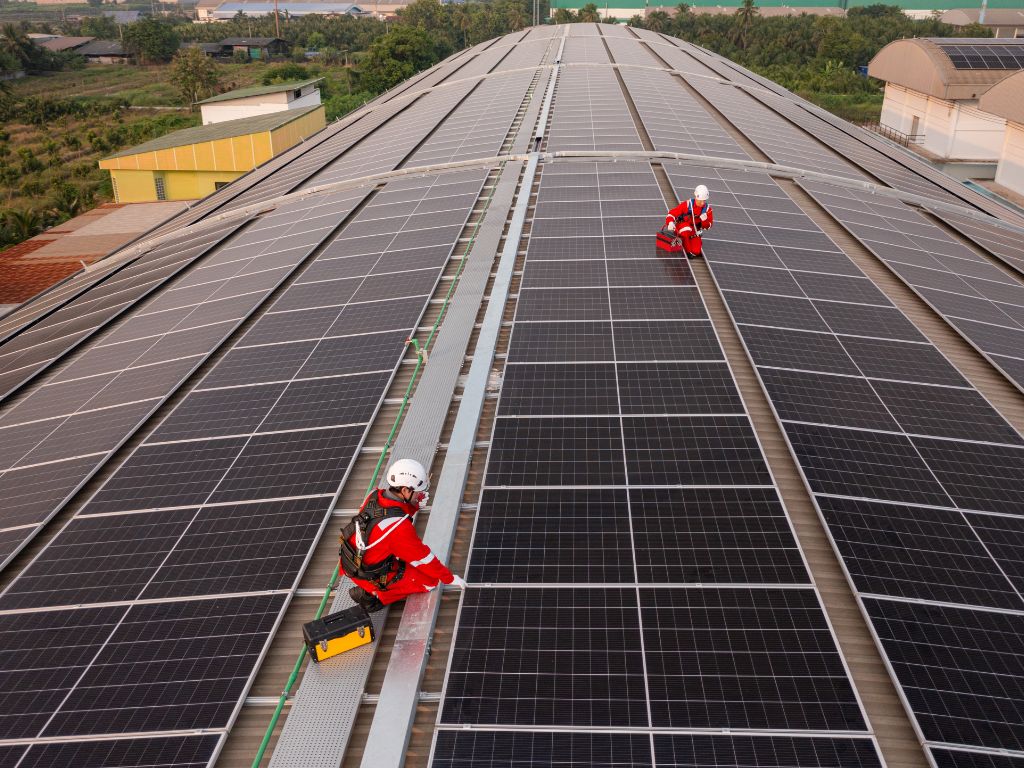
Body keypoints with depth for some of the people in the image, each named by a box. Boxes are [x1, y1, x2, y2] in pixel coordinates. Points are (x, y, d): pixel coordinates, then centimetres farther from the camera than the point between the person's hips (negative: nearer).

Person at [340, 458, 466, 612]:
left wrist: (416, 504, -8)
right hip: (371, 576, -7)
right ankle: (374, 595, 0)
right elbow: (423, 558, -19)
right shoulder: (399, 528, -32)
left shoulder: (375, 496, -13)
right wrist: (449, 578, -5)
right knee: (431, 580, 0)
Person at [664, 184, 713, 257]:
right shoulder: (687, 204, -17)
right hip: (681, 228, -2)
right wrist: (670, 223, -39)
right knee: (686, 228, -39)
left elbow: (708, 226, -1)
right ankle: (688, 251, -21)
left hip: (694, 232, 2)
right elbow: (672, 214, -18)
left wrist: (705, 220, -25)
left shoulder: (707, 208, -7)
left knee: (696, 251, -20)